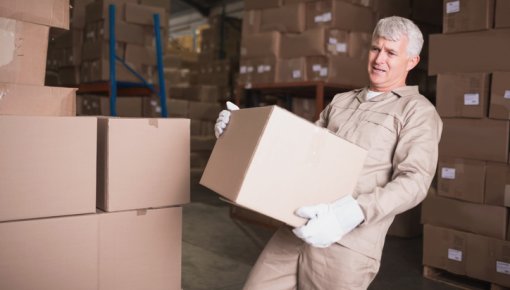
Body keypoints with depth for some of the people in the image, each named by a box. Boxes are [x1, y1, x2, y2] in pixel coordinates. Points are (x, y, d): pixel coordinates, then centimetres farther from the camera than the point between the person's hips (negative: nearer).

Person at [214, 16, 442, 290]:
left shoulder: (418, 111, 1)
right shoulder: (341, 101, 20)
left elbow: (414, 180, -12)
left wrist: (353, 213, -28)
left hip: (348, 243, -5)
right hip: (298, 228, 6)